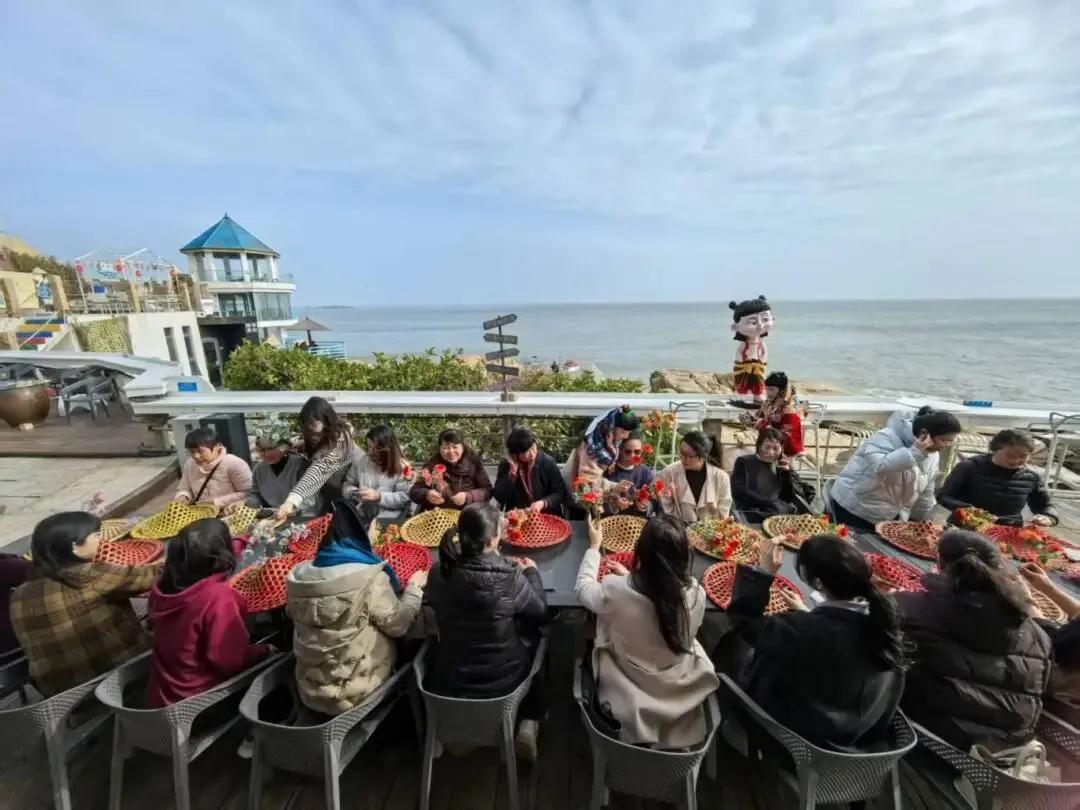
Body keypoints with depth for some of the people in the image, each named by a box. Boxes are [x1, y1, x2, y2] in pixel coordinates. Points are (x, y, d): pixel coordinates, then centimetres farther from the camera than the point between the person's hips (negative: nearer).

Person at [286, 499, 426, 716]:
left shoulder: (301, 573, -6)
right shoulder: (368, 577, -24)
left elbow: (295, 615, 13)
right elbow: (398, 625, -12)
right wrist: (414, 588, 4)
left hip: (309, 689, 6)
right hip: (353, 691, -6)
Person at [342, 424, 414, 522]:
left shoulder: (401, 467, -2)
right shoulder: (360, 461, 10)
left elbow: (404, 498, -8)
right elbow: (347, 485, 19)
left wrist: (379, 496, -17)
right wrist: (352, 492, -4)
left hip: (386, 516, -3)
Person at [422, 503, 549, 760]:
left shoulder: (444, 573, -16)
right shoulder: (509, 577, -27)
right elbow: (541, 612, -8)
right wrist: (531, 572, 7)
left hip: (449, 680, 3)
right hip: (500, 679, -3)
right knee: (532, 638, 26)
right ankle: (529, 726, 18)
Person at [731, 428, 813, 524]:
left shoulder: (783, 466, 17)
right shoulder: (744, 462, 3)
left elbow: (790, 498, 11)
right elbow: (738, 492, -8)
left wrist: (787, 473, -2)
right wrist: (770, 503, -12)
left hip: (782, 514, 4)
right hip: (752, 515, -4)